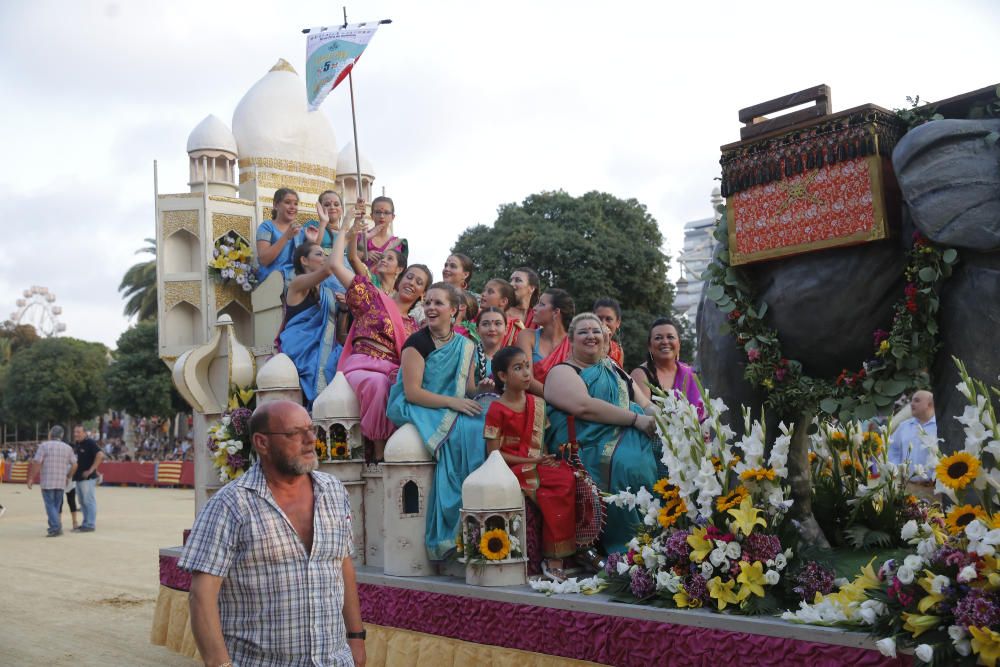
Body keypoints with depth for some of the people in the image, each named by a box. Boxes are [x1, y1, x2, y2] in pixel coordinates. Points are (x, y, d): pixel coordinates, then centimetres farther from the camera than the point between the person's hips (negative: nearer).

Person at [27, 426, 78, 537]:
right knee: (57, 506, 13)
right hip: (61, 482, 4)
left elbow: (37, 463, -10)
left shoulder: (44, 446, -5)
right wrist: (68, 477, 22)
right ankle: (55, 527, 13)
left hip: (47, 482, -4)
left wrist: (31, 478, -2)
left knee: (50, 505, -1)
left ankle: (55, 527, -13)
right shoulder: (68, 448, 8)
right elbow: (74, 465, 9)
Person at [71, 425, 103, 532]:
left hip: (88, 478, -9)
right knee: (82, 502, 14)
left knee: (89, 501, -6)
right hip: (78, 477, 9)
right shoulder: (76, 444, 14)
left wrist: (91, 470, -21)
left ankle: (90, 525, -3)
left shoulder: (90, 443, -11)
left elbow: (100, 455, -22)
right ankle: (85, 523, 21)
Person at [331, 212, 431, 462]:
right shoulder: (373, 297, 13)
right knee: (378, 382, -39)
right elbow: (335, 265, 5)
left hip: (394, 373, 4)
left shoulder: (413, 326, 25)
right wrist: (346, 234, 16)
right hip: (361, 366, -4)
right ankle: (379, 449, -31)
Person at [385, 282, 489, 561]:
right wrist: (452, 402, -20)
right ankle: (447, 531, -27)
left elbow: (468, 390, 12)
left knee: (479, 428, -25)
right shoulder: (417, 343, -6)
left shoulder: (466, 346, 12)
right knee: (458, 430, -32)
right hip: (415, 410, -5)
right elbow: (412, 392, -14)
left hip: (451, 412, 5)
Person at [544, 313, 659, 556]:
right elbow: (584, 406, -14)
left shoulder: (615, 371, 27)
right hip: (593, 452, -7)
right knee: (626, 465, -30)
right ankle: (620, 551, -20)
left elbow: (646, 405, 24)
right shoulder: (562, 372, 5)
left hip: (635, 444, 7)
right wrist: (636, 419, -14)